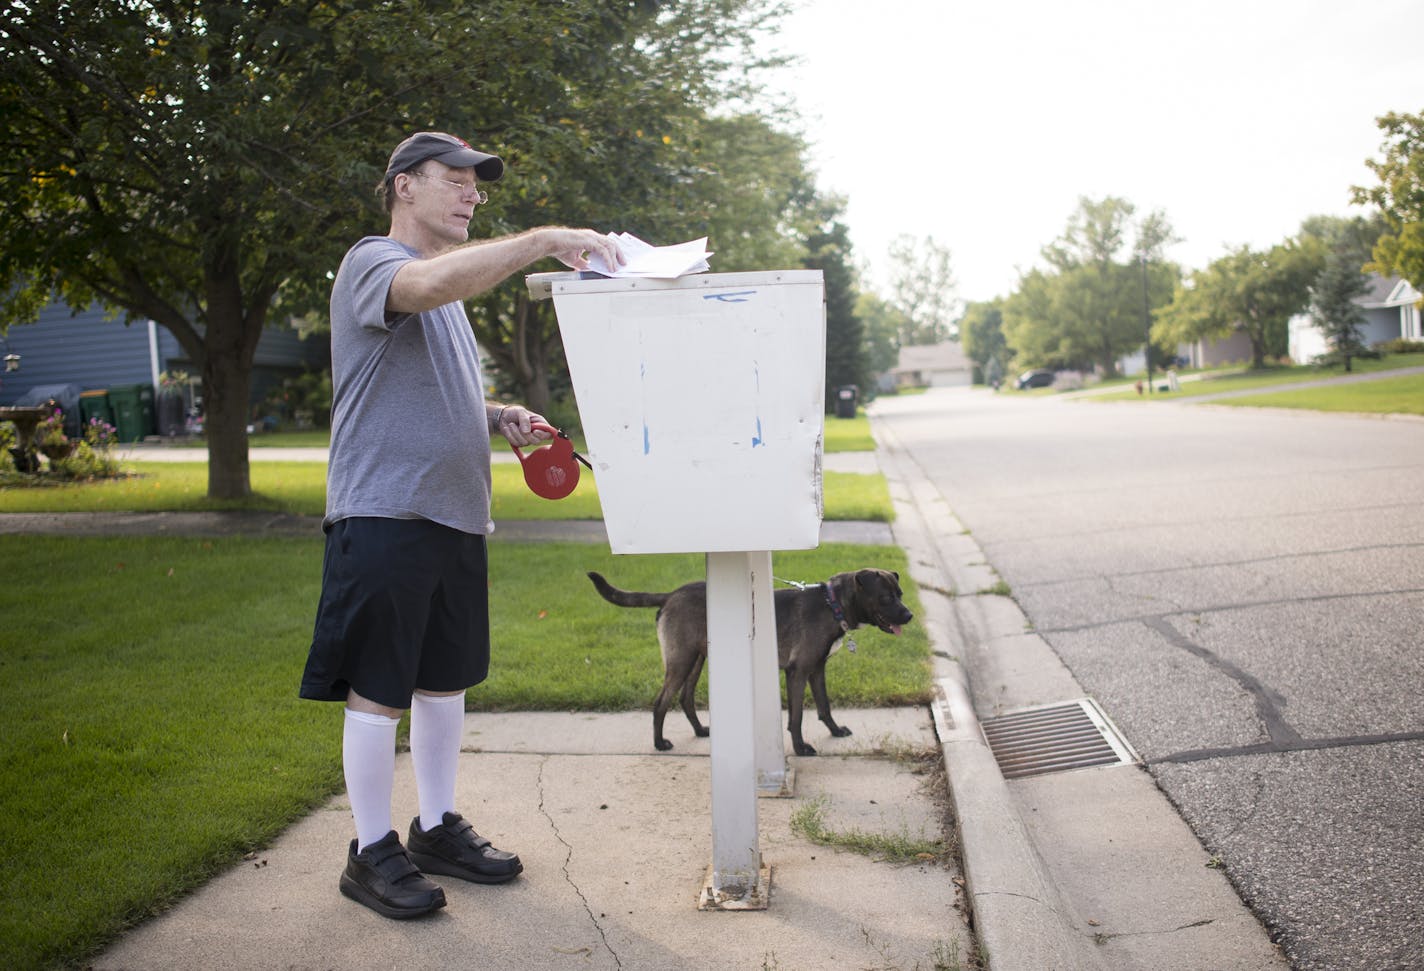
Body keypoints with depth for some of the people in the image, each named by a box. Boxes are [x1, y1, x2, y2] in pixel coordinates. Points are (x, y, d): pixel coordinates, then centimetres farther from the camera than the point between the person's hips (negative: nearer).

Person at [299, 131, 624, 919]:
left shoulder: (446, 291, 22)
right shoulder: (372, 263, -7)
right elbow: (433, 281, -31)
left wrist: (496, 416, 13)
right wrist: (543, 240, -31)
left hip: (454, 513, 9)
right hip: (385, 513, -9)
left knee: (445, 680, 14)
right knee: (378, 692, -1)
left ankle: (437, 830, 27)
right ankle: (371, 853, 11)